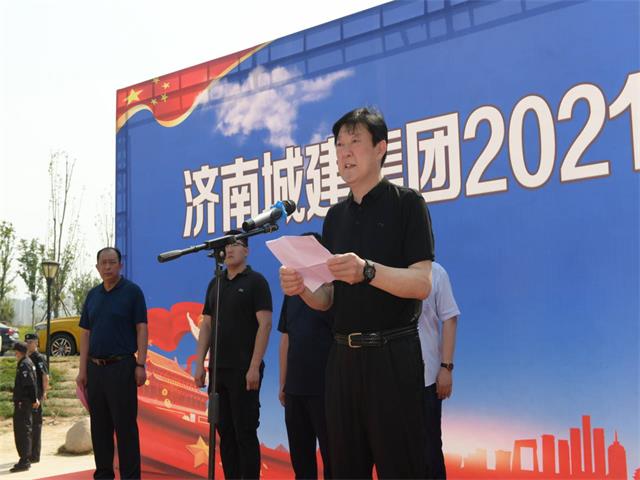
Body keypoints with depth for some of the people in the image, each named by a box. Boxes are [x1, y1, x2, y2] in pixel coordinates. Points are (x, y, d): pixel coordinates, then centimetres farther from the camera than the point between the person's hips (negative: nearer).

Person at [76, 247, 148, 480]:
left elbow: (141, 329, -6)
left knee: (125, 425, -3)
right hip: (95, 367, 5)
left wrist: (141, 365, -13)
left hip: (122, 366, -5)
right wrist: (82, 369, 6)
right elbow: (86, 334, 12)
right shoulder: (93, 295, 12)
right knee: (99, 425, 9)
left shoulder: (132, 291, -2)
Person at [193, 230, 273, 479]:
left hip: (245, 370, -6)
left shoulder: (255, 281, -4)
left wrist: (254, 367, -17)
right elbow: (206, 325, 14)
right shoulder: (215, 284, 13)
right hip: (219, 369, 6)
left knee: (245, 432, -3)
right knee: (225, 431, 9)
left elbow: (264, 324, -11)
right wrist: (200, 364, 5)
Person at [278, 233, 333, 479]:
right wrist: (283, 384, 14)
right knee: (300, 455, 12)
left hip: (325, 386, -6)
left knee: (331, 454, 0)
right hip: (295, 387, 6)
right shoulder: (292, 292, 13)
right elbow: (286, 340, 16)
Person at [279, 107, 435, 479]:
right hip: (344, 356, 6)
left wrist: (367, 271, -29)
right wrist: (302, 289, -8)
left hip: (392, 354, -6)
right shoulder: (336, 216, 14)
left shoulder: (406, 203, -3)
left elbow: (422, 284, -13)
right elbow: (329, 300, 14)